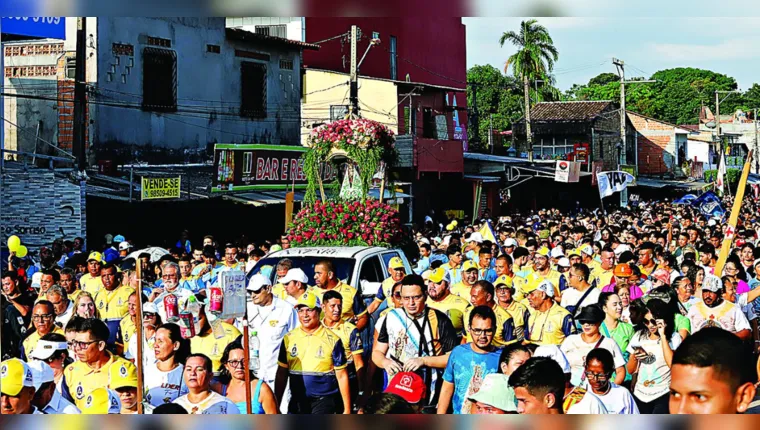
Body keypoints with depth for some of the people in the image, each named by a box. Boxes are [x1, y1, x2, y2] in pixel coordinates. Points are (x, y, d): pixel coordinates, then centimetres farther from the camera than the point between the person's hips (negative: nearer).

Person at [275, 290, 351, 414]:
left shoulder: (332, 340, -5)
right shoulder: (289, 339, 5)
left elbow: (342, 376, -3)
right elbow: (281, 374, 9)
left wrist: (347, 409, -3)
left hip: (324, 400, -4)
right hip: (297, 402, 4)